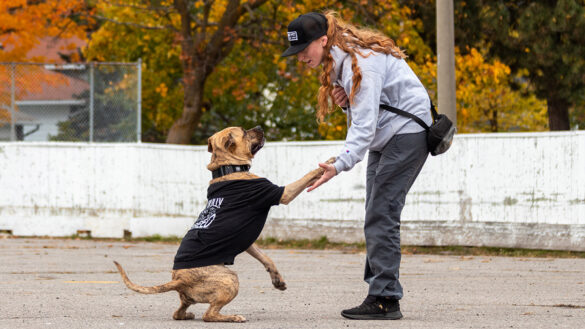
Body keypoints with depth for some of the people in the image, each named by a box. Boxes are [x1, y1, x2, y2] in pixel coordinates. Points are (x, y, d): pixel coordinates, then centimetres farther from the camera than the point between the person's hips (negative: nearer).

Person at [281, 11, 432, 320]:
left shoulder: (361, 61, -24)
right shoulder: (339, 59, 7)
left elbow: (364, 125, -29)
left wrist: (340, 165, -38)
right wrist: (346, 101, -7)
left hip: (406, 132, -10)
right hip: (383, 138, 10)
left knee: (381, 216, -14)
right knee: (376, 217, 6)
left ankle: (385, 299, -15)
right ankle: (379, 293, 7)